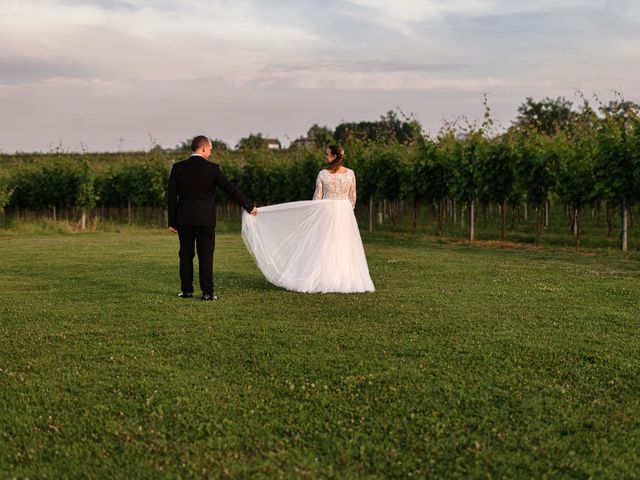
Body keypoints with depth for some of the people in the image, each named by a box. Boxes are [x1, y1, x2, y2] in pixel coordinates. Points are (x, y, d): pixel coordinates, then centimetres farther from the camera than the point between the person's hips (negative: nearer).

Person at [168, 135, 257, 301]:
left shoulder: (178, 168, 0)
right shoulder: (212, 168, -7)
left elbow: (172, 196, 2)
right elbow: (230, 188, -2)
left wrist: (172, 221, 8)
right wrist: (249, 206, 8)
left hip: (184, 219, 2)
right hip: (205, 219, -2)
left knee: (186, 255, 10)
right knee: (206, 255, 2)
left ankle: (187, 290, 12)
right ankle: (207, 292, 1)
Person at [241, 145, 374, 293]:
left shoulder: (323, 173, -7)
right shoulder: (350, 173, -2)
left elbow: (317, 197, -3)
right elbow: (352, 196, 5)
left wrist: (316, 213, 9)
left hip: (326, 210, -2)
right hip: (345, 212, 2)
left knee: (324, 247, 3)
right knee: (344, 246, 6)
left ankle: (321, 280, 4)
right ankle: (345, 280, 6)